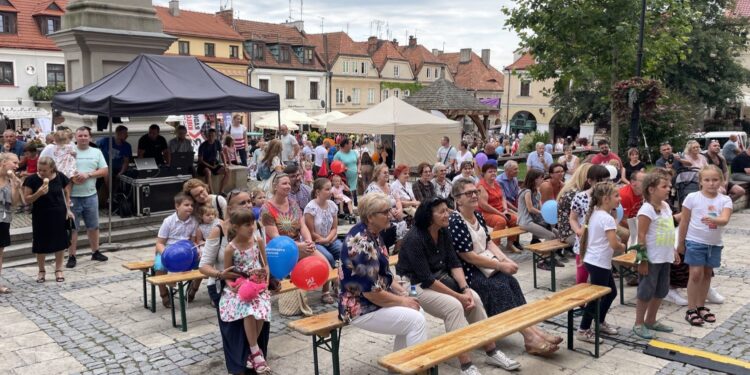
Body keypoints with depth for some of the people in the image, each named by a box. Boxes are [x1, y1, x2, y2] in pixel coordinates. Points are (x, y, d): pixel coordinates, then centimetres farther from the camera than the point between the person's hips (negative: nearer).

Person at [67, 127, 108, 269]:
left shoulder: (96, 152, 7)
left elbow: (105, 171, 2)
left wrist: (88, 174, -12)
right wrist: (71, 178, -20)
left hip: (91, 196, 3)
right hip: (73, 196, -3)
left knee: (93, 226, 13)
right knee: (72, 227, 3)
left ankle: (95, 252, 27)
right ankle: (71, 256, 11)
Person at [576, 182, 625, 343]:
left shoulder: (593, 214, 8)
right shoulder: (608, 218, -20)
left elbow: (584, 235, 15)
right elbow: (614, 244, -26)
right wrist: (622, 247, -6)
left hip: (592, 260, 10)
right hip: (599, 263, -10)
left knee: (611, 292, 22)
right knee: (596, 296, 1)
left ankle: (600, 322, 35)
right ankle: (583, 330, 10)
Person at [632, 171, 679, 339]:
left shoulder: (665, 206, 9)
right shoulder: (647, 209, -18)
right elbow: (641, 236, -20)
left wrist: (673, 250, 19)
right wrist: (643, 259, -21)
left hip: (664, 257, 9)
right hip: (651, 259, -9)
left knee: (660, 291, 17)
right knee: (646, 292, 0)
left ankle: (651, 321, 30)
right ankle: (639, 324, 13)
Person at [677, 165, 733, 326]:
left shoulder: (725, 200, -4)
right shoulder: (692, 198, -9)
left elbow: (725, 219, -21)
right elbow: (684, 222, -3)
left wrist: (713, 220, -43)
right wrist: (681, 242, 0)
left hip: (715, 244, 3)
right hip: (695, 242, -3)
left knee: (707, 274, 13)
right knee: (696, 274, -4)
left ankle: (700, 307, 26)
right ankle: (691, 310, 4)